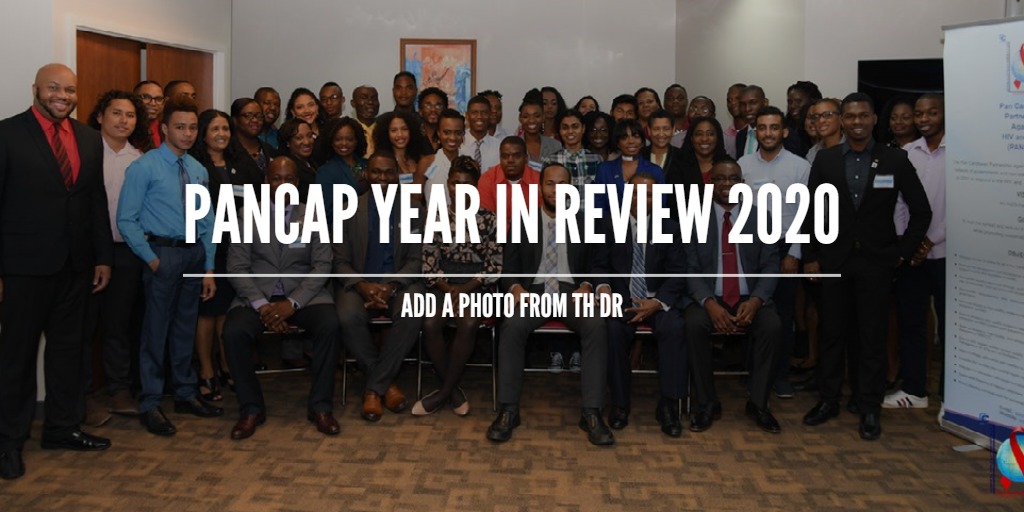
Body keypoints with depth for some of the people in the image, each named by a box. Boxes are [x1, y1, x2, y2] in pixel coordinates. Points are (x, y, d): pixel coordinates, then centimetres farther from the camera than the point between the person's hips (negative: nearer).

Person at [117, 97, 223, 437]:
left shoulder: (199, 171, 12)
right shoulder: (144, 167, -6)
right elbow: (126, 220, -8)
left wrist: (209, 268, 9)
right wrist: (151, 258, -13)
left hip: (195, 253, 6)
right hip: (163, 253, -6)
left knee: (186, 327, 14)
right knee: (156, 329, -1)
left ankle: (185, 394, 25)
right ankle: (150, 405, 8)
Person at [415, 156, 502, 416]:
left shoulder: (488, 219, 5)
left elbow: (495, 264, 1)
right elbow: (429, 263, 4)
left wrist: (467, 288, -12)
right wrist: (447, 288, -12)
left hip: (476, 286, -1)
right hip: (443, 285, 1)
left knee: (468, 324, -32)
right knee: (430, 324, -29)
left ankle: (444, 391, -16)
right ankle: (453, 390, -11)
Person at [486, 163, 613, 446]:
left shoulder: (583, 226, 15)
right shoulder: (522, 224, 12)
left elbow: (594, 268, 12)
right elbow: (508, 271, 10)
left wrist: (585, 287, -10)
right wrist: (517, 288, -12)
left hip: (572, 293, 1)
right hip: (533, 293, 0)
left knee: (597, 327, -32)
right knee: (512, 327, -33)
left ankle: (592, 413, -30)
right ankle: (508, 410, -27)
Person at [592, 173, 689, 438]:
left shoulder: (670, 228, 6)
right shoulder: (609, 224, 7)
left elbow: (677, 274, 0)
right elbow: (599, 265, 5)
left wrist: (657, 302, -18)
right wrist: (603, 287, -18)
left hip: (659, 301, 0)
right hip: (621, 298, 0)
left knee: (674, 327, -31)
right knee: (614, 329, -32)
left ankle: (669, 405, -21)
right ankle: (620, 403, -16)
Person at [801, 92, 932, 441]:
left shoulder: (895, 160, -1)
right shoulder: (825, 160, 3)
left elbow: (921, 211, 4)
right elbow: (811, 211, 5)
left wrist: (903, 253, -1)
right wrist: (810, 257, 1)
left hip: (876, 262, -1)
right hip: (835, 260, 2)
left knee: (872, 337, 2)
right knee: (832, 334, 8)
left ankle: (870, 409, 11)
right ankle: (829, 400, 20)